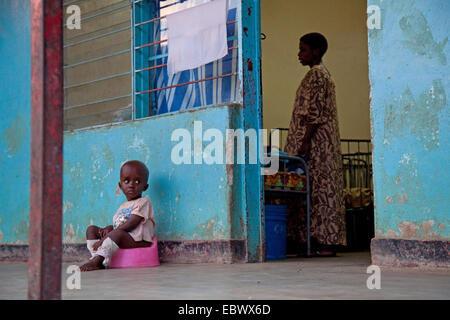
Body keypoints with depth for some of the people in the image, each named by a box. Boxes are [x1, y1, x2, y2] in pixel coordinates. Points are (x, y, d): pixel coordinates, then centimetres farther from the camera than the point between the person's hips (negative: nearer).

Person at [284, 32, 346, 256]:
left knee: (319, 187, -10)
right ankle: (324, 242, 6)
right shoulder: (322, 73, 21)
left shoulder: (316, 74, -9)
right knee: (324, 188, 6)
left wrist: (305, 141, -21)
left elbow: (314, 112, -18)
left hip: (316, 141, -10)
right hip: (322, 142, 10)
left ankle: (324, 244, -10)